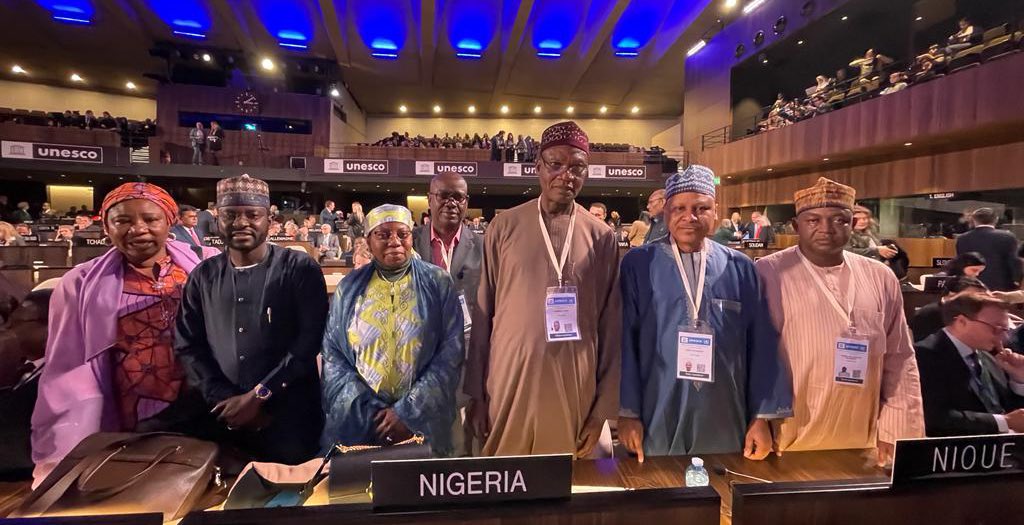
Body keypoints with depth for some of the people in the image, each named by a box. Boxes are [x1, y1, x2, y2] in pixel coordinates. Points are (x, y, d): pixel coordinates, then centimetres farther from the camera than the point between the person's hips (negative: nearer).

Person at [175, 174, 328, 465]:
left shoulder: (299, 269, -4)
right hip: (219, 415, 4)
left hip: (289, 417, -3)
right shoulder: (203, 276, 10)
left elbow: (308, 342, -12)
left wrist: (257, 396, -15)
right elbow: (188, 346, 7)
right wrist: (223, 398, -7)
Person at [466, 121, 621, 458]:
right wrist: (476, 392, 2)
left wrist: (604, 406, 1)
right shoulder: (504, 227, -1)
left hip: (574, 385, 0)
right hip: (508, 379, 0)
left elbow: (610, 327, 2)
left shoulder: (601, 237, 0)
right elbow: (483, 314, 2)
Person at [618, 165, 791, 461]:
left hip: (725, 423, 2)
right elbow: (624, 342, -5)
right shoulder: (638, 265, -4)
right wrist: (627, 411, -6)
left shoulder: (740, 269, 2)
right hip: (657, 420, -1)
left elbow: (762, 346, 4)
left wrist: (763, 416, 2)